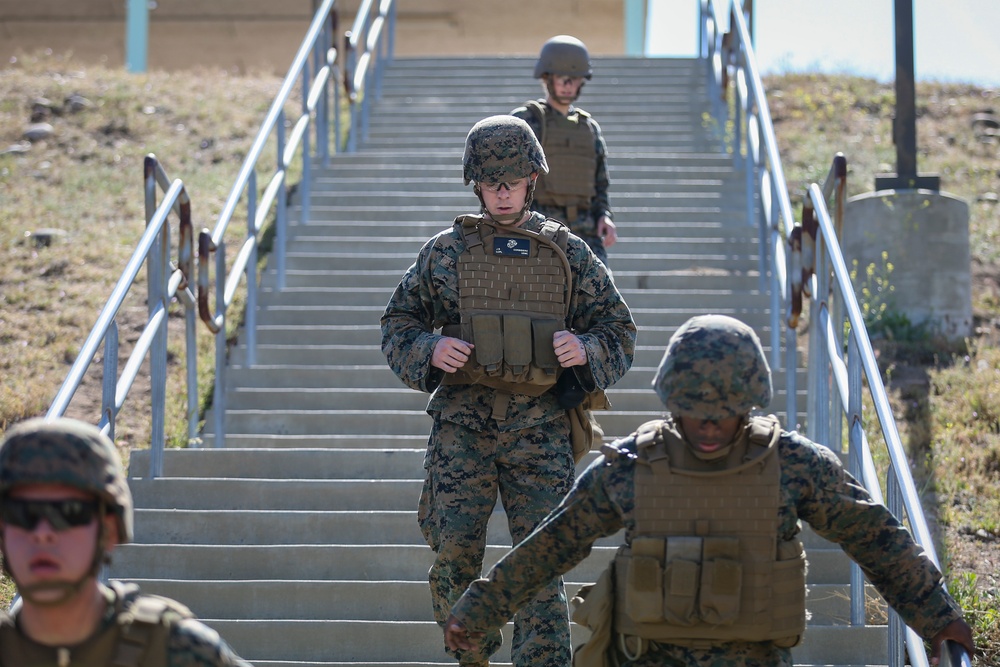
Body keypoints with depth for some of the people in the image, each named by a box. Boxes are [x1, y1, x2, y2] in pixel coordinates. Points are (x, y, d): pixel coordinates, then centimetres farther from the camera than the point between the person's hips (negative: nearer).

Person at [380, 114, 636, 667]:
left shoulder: (568, 254, 7)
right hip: (463, 427, 0)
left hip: (540, 429, 0)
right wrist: (429, 350, -11)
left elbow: (619, 331, 12)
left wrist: (584, 349, -11)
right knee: (454, 555, -4)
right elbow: (397, 326, 11)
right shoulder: (446, 252, 7)